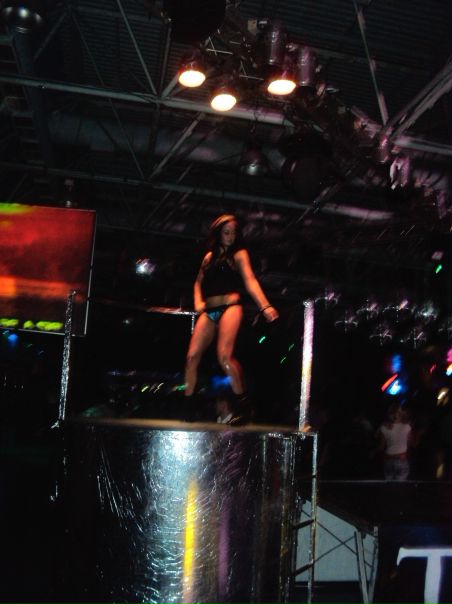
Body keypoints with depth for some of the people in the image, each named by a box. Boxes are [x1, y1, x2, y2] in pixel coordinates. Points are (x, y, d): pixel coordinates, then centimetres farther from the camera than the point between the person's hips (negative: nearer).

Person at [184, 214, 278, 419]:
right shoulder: (209, 256, 21)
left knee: (224, 357, -22)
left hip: (230, 307, -5)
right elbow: (199, 282, 24)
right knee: (192, 357, -2)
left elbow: (250, 281, -8)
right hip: (209, 311, 6)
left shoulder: (239, 254, 5)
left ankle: (242, 403, -9)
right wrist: (198, 302, 3)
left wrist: (265, 306, -22)